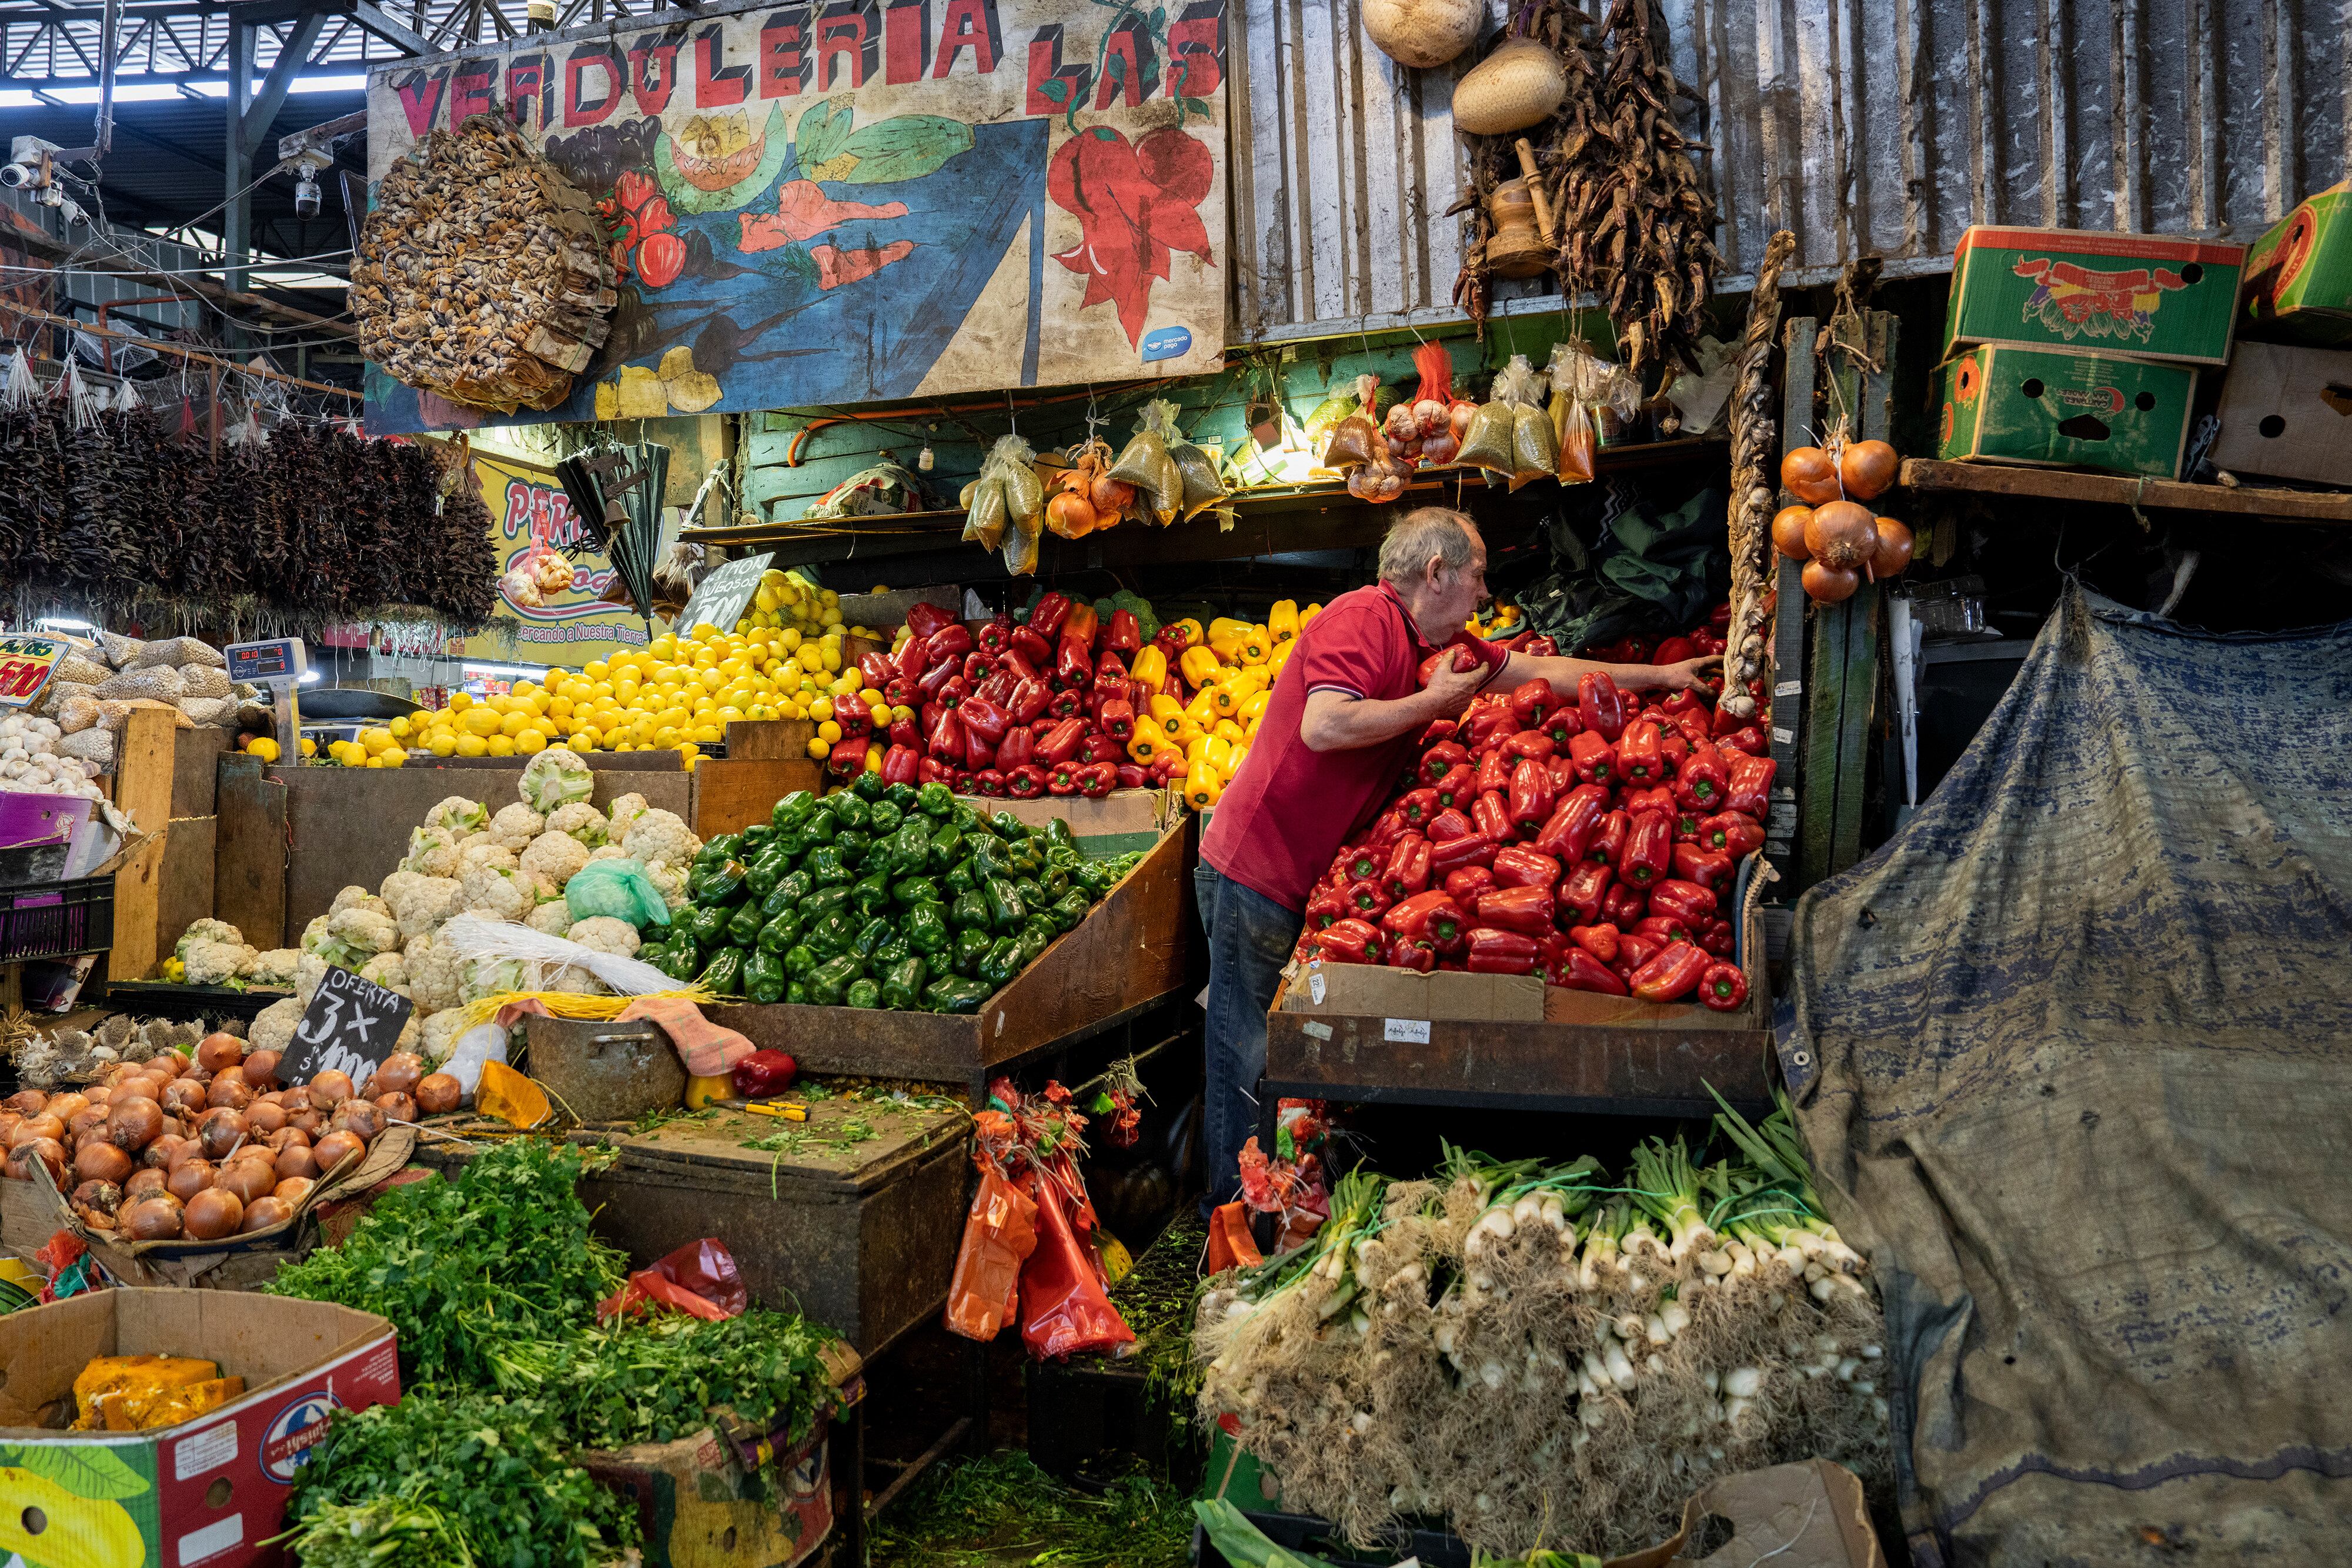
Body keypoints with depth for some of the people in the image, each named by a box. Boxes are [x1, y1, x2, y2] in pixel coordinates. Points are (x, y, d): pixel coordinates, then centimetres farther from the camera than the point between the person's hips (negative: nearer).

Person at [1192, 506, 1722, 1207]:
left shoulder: (1436, 644, 13)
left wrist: (1660, 675, 25)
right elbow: (1323, 727, -29)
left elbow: (1540, 670, 22)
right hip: (1256, 872, -9)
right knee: (1250, 1061, -1)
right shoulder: (1363, 618, -15)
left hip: (1303, 878, 9)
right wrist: (1435, 700, -17)